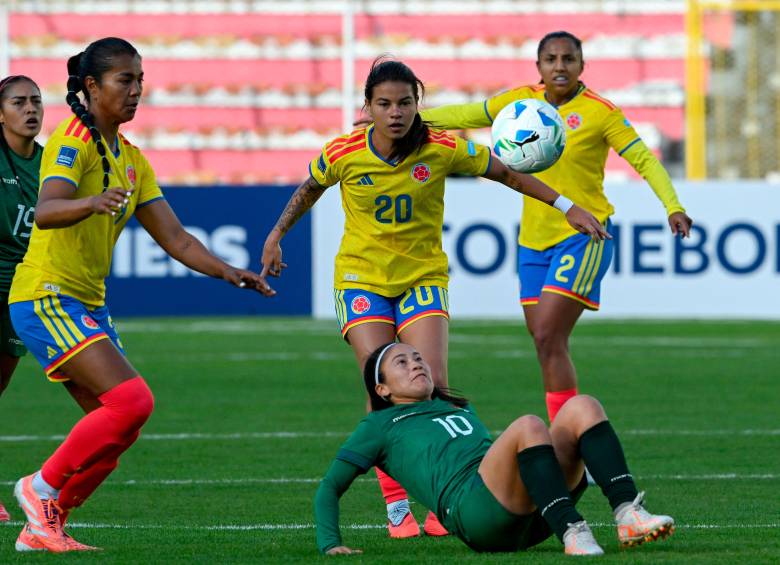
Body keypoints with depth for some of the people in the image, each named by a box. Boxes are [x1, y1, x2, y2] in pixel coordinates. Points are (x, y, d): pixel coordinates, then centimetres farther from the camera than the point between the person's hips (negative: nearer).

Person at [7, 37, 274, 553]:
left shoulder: (132, 160, 14)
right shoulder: (75, 138, -13)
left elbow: (175, 238, 11)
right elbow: (45, 211, -30)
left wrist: (226, 271, -4)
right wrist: (91, 202, -50)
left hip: (88, 306, 9)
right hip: (47, 297, -9)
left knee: (118, 425, 6)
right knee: (132, 399, -20)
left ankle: (44, 527, 13)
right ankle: (43, 487, -6)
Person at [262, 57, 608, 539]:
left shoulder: (443, 150, -14)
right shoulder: (344, 154, -13)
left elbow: (508, 173, 0)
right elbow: (309, 191, 10)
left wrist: (567, 206, 0)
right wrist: (276, 236, 13)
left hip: (423, 277, 0)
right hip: (362, 278, 0)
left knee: (432, 386, -15)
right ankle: (397, 508, -4)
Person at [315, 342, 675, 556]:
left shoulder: (461, 408, 39)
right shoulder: (379, 426, 22)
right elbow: (330, 487, 18)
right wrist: (329, 543, 1)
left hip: (527, 515, 7)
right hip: (469, 507, -7)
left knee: (581, 408, -13)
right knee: (529, 426, -32)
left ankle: (628, 515, -31)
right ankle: (571, 534, -45)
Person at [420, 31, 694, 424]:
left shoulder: (600, 112, -9)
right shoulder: (522, 101, 5)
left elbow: (644, 159, -11)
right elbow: (467, 115, 17)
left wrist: (673, 207, -24)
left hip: (583, 237, -6)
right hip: (533, 240, 6)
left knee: (548, 339, -16)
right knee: (546, 345, 6)